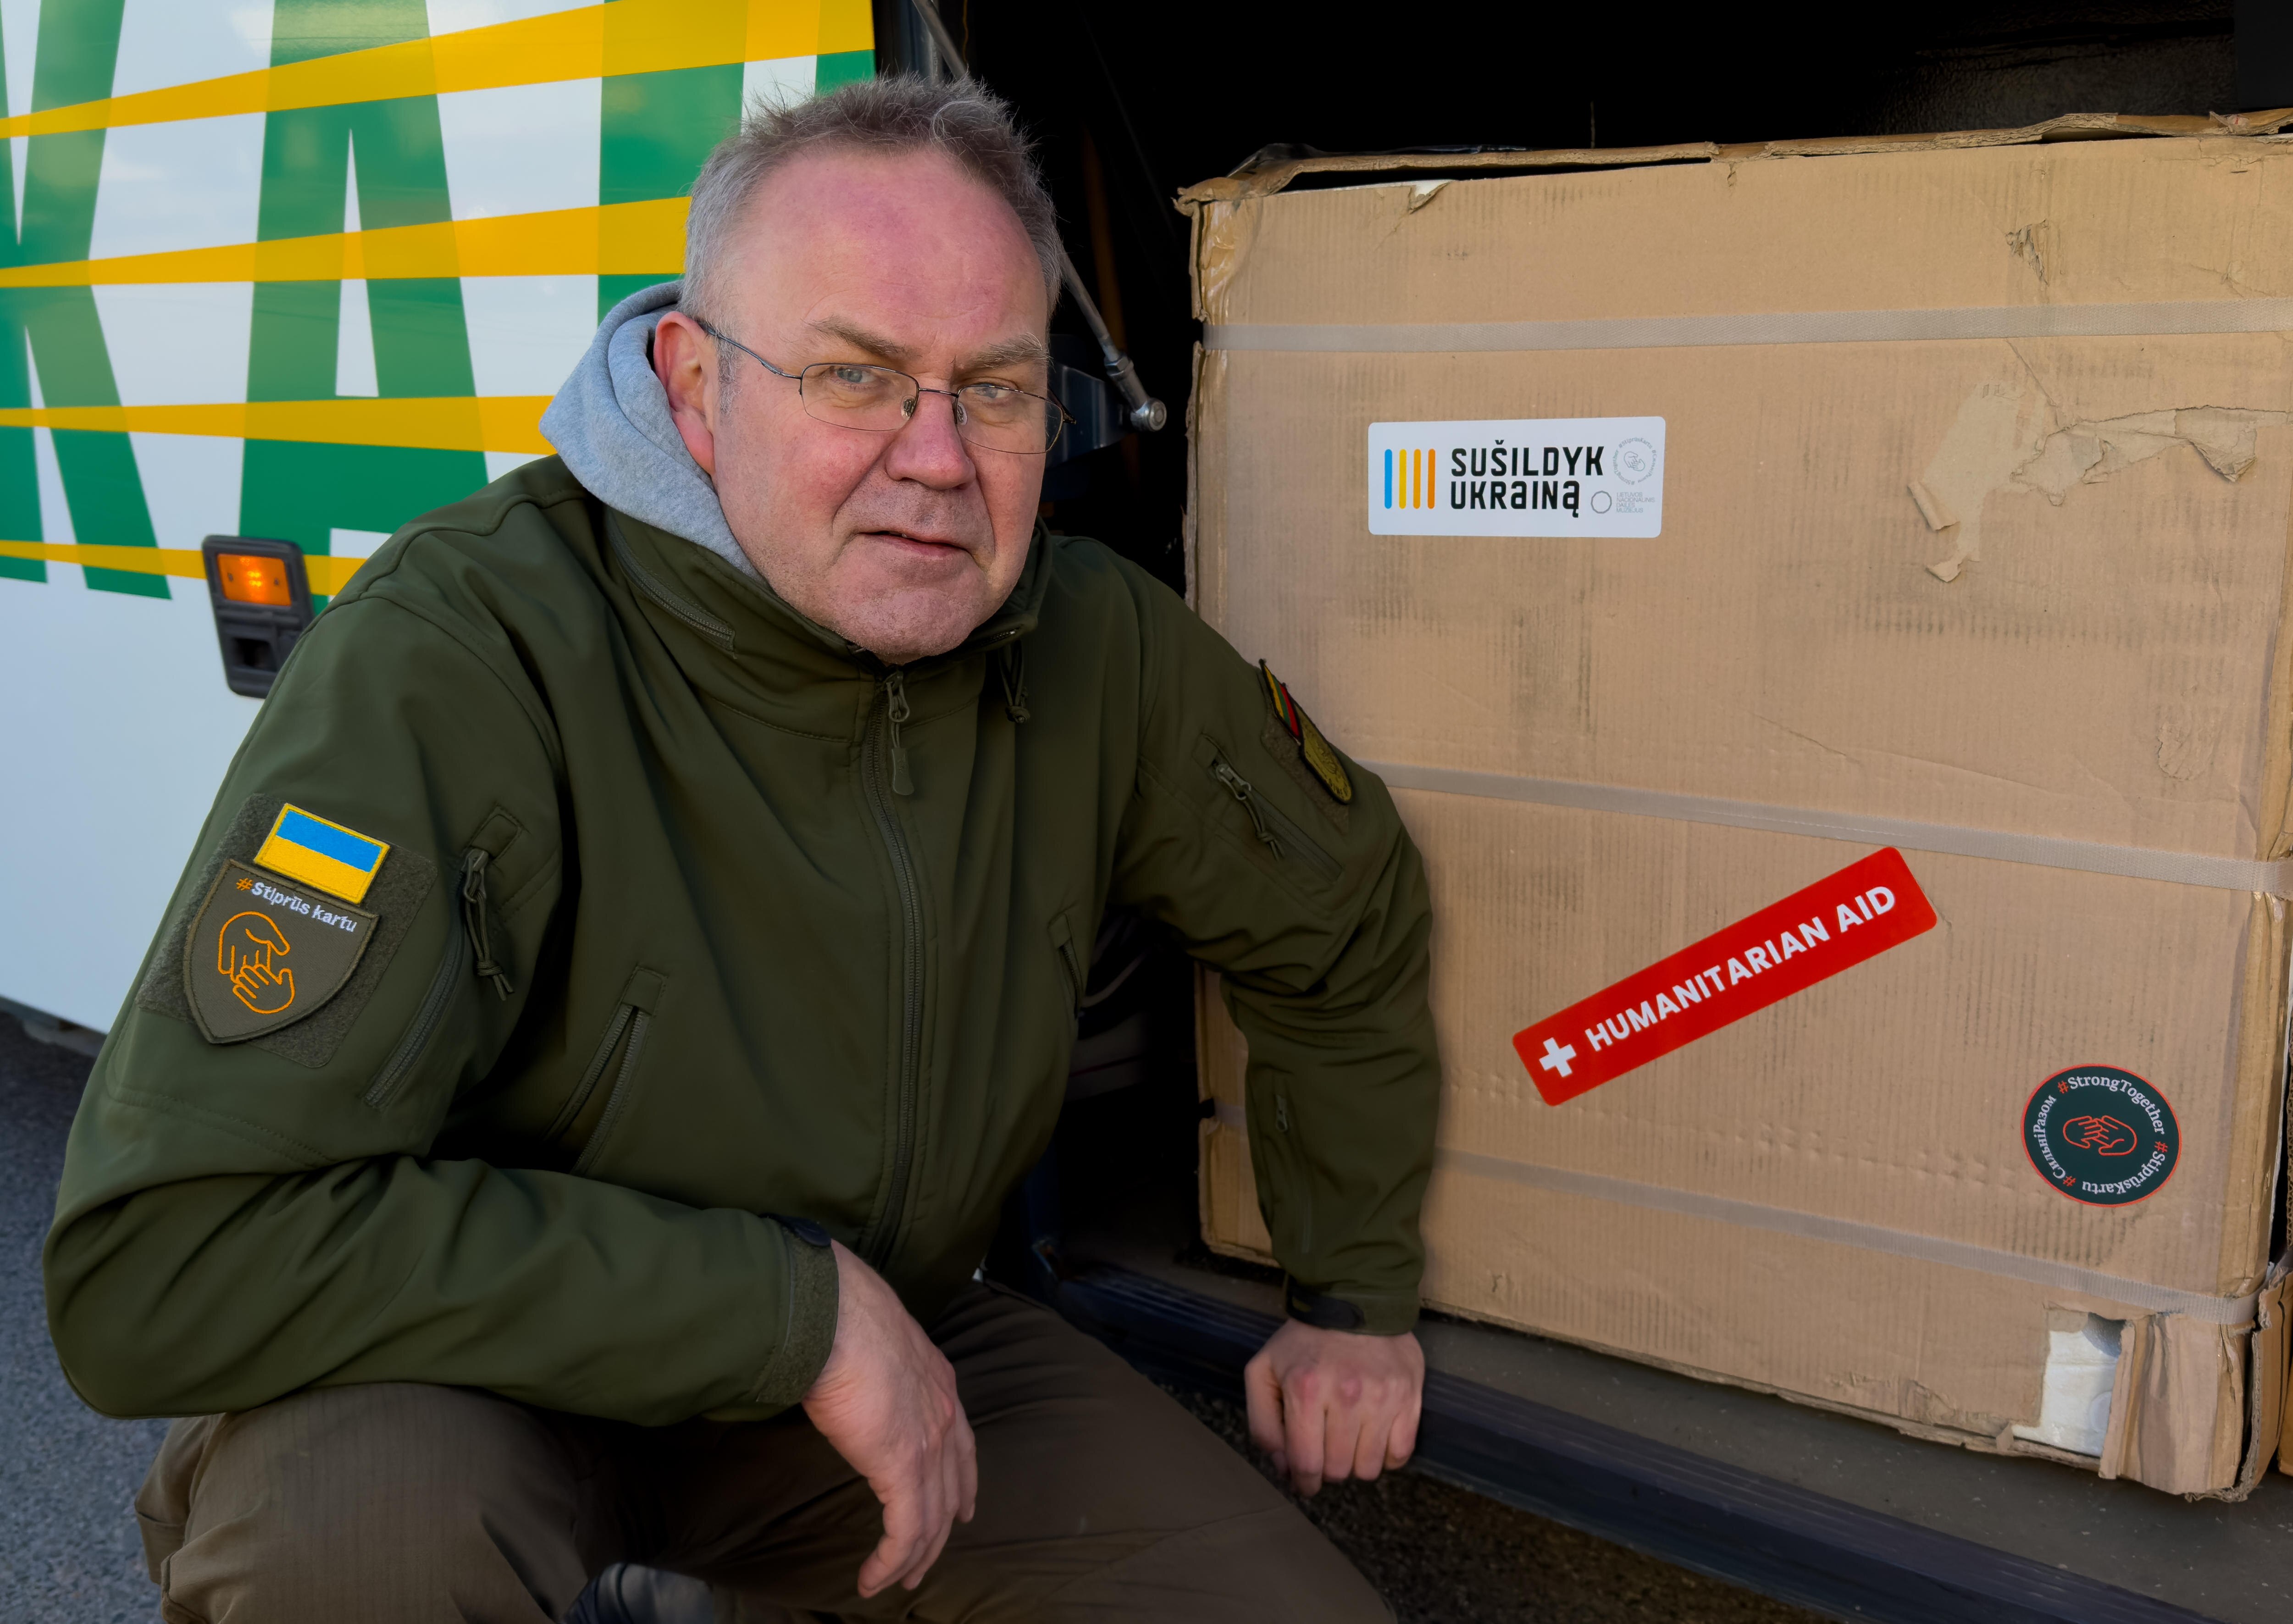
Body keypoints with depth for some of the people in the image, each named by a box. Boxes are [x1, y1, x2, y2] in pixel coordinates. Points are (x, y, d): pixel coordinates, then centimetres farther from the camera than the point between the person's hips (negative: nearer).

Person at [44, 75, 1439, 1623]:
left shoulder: (1100, 650, -12)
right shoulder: (463, 656, -29)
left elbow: (1346, 917, 9)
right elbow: (158, 1262, -35)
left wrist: (1355, 1295, 13)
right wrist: (794, 1305, -32)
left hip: (906, 1352, 6)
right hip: (493, 1380, -5)